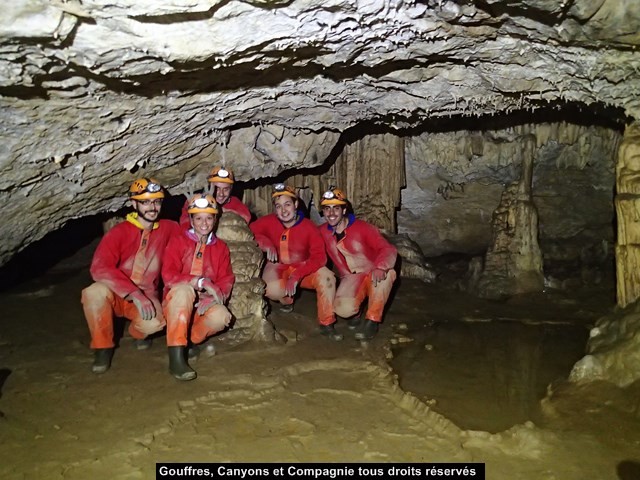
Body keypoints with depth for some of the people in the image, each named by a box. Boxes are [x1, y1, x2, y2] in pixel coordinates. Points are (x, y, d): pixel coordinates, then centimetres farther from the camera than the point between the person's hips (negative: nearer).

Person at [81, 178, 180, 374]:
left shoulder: (168, 229, -2)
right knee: (94, 292, -35)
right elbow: (99, 268, -25)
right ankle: (103, 347, -10)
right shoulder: (118, 233, -13)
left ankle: (138, 332, 9)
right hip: (116, 295, -1)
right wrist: (134, 294, -34)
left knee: (155, 322, -32)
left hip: (146, 297, 1)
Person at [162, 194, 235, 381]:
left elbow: (226, 280, 1)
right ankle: (176, 356, -37)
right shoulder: (178, 241, 0)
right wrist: (200, 282, -26)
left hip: (204, 304, 2)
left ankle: (192, 342, 0)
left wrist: (215, 294, -22)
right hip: (176, 302, -2)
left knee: (222, 317, -32)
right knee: (184, 290, -38)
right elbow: (168, 276, -13)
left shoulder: (220, 247, 10)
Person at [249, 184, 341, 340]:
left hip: (303, 269, 0)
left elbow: (319, 257, -23)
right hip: (278, 268, 1)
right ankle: (287, 301, 10)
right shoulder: (268, 221, -13)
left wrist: (297, 275, -35)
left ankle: (326, 324, -10)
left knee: (327, 277, -29)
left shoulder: (308, 226, -17)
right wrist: (265, 242, -27)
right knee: (272, 289, -33)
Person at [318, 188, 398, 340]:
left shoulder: (362, 228, -16)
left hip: (373, 277, -1)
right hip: (350, 279, 1)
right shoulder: (322, 232, -4)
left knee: (387, 272, -36)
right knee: (343, 309, -31)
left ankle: (372, 320, -17)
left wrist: (380, 267, -44)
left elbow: (389, 249, -24)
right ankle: (355, 309, 10)